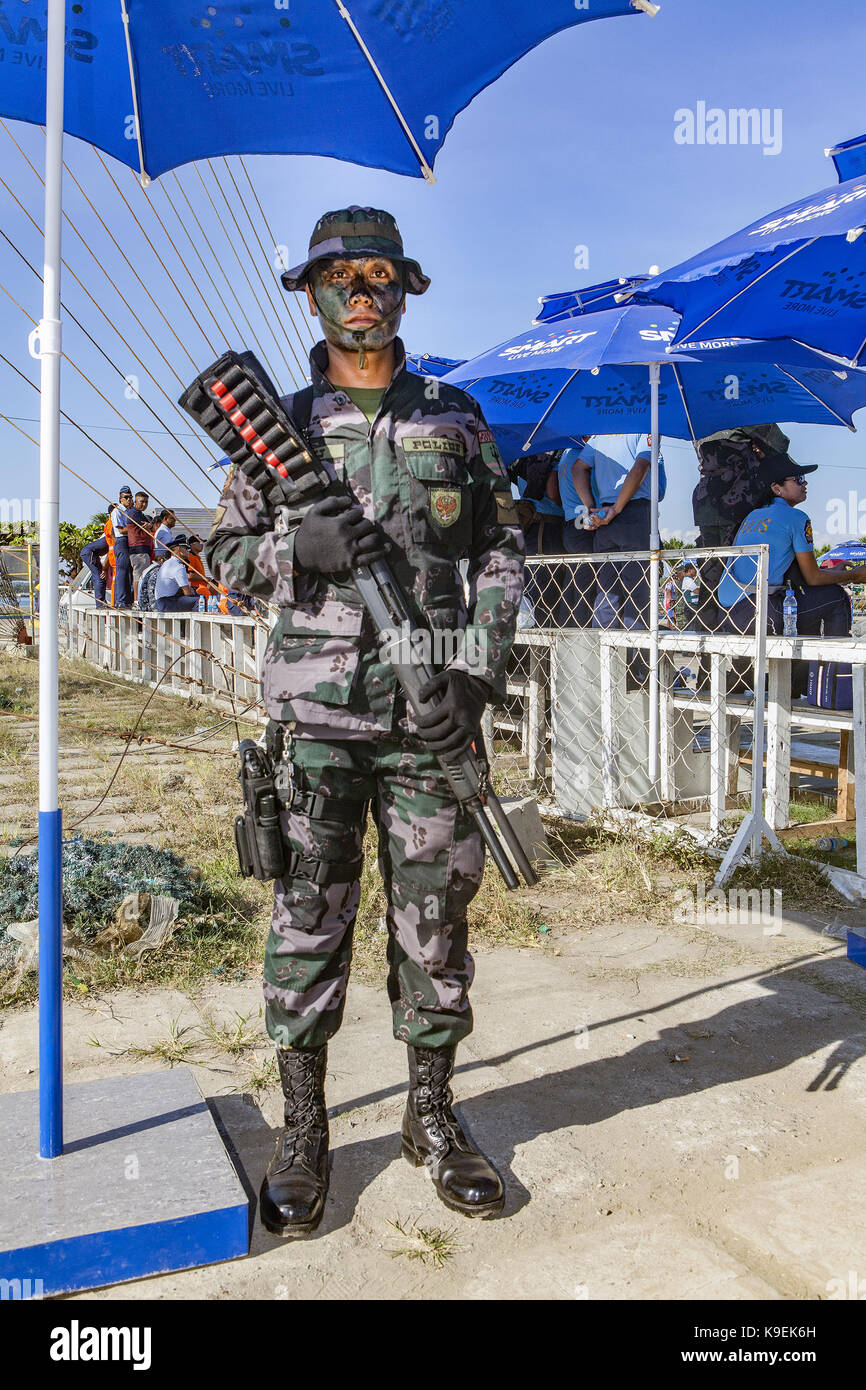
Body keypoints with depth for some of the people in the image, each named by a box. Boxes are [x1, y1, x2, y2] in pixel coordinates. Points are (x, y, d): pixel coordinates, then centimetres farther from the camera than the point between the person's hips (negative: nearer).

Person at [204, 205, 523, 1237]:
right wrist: (302, 548, -12)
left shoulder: (455, 418, 10)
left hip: (431, 712, 1)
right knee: (308, 920, 5)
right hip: (316, 713, 0)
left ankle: (431, 1114, 25)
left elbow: (502, 551, 8)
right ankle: (302, 1130, 21)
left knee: (434, 918, 7)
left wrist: (477, 669, -5)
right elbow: (225, 554, 9)